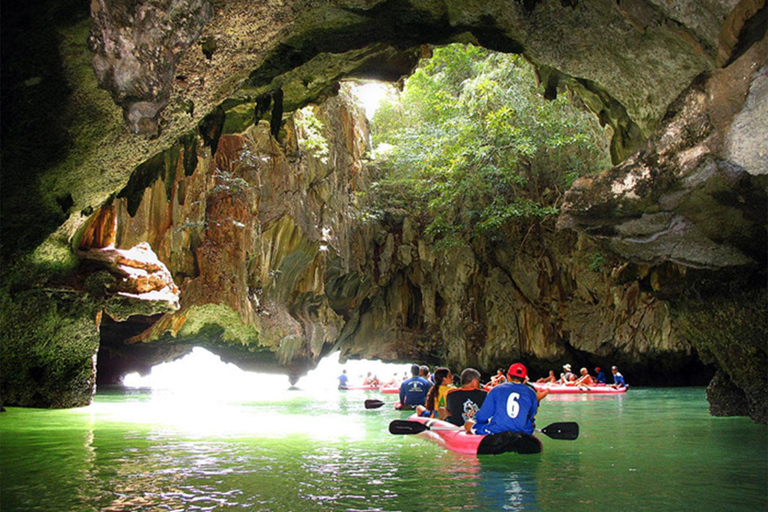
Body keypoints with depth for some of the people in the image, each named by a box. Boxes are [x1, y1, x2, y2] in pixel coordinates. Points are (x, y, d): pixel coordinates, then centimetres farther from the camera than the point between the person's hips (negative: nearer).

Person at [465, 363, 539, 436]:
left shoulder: (496, 390, 3)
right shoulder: (531, 393, 7)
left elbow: (482, 417, 3)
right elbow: (531, 418, 15)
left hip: (496, 432, -1)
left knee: (468, 424, 21)